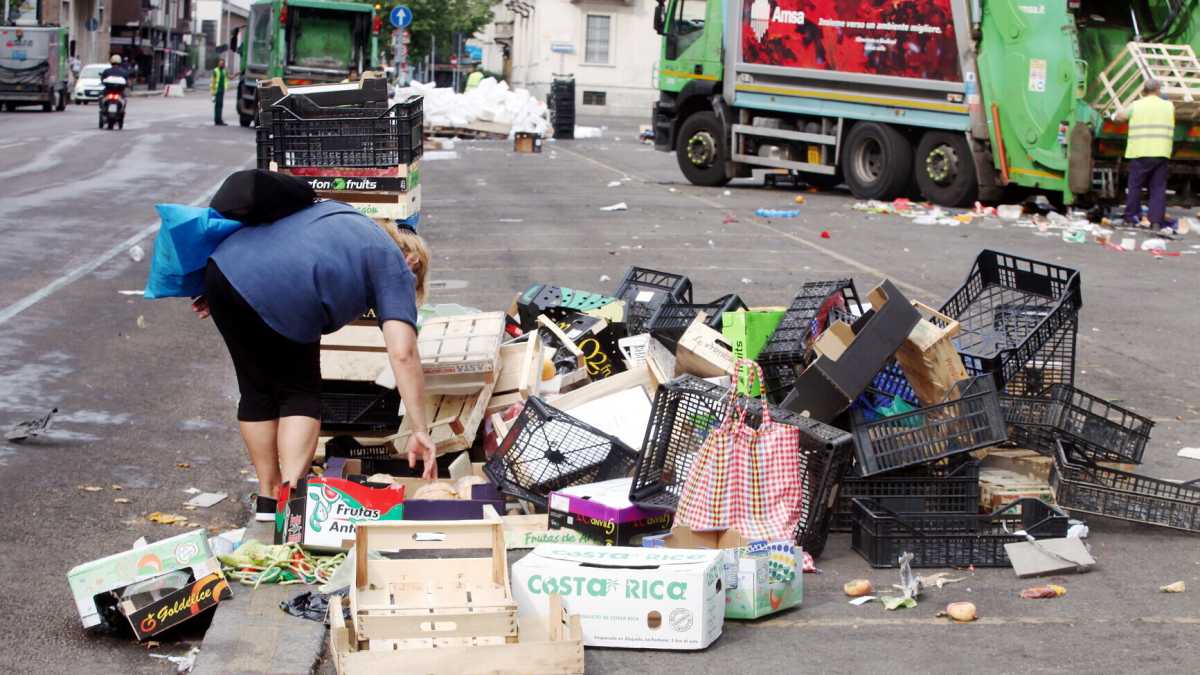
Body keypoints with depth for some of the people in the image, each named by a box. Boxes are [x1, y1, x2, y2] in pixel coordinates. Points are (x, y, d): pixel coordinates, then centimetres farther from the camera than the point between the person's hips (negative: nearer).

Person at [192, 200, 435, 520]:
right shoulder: (394, 266, 15)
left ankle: (268, 497, 28)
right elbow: (403, 353, 3)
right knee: (300, 394, 17)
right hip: (281, 300, -6)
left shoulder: (336, 211, 34)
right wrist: (420, 431, 4)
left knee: (257, 389, 22)